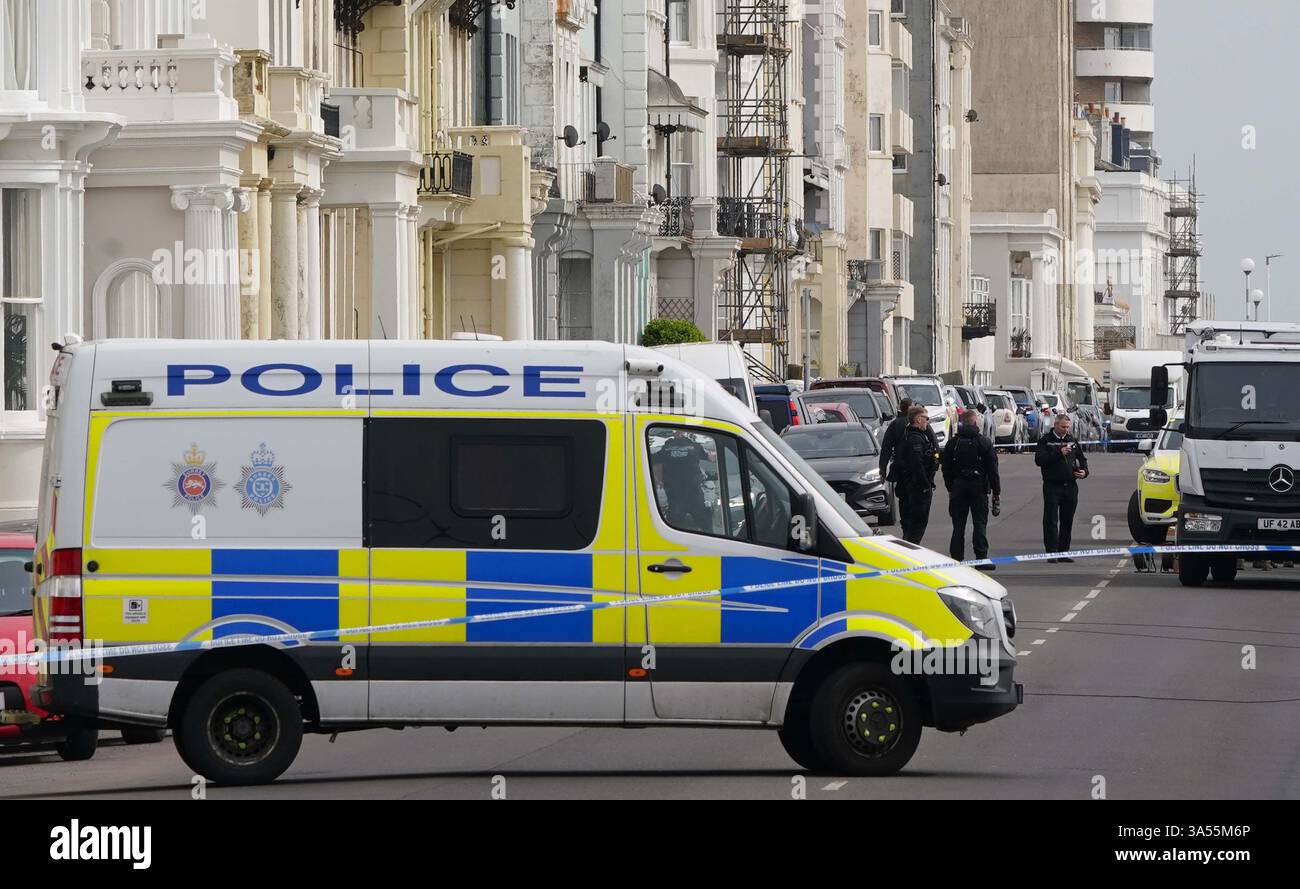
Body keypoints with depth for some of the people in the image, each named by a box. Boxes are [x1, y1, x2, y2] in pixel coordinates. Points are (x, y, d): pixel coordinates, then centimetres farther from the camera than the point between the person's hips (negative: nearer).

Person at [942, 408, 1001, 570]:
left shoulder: (952, 443, 4)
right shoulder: (984, 442, -4)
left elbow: (946, 468, 7)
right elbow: (992, 469, -5)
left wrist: (950, 488, 14)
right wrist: (996, 492, -1)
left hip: (958, 488, 2)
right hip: (979, 487, -2)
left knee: (958, 525, 6)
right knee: (980, 523, 0)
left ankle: (957, 558, 5)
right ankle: (982, 558, -4)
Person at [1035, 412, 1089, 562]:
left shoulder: (1073, 440, 14)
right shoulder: (1045, 441, 0)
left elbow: (1082, 458, 23)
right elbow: (1039, 460, -12)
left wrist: (1084, 471, 3)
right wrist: (1059, 453, -18)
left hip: (1070, 486, 5)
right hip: (1052, 486, -5)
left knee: (1067, 521, 7)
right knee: (1051, 520, -8)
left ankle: (1063, 552, 14)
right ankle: (1051, 552, -8)